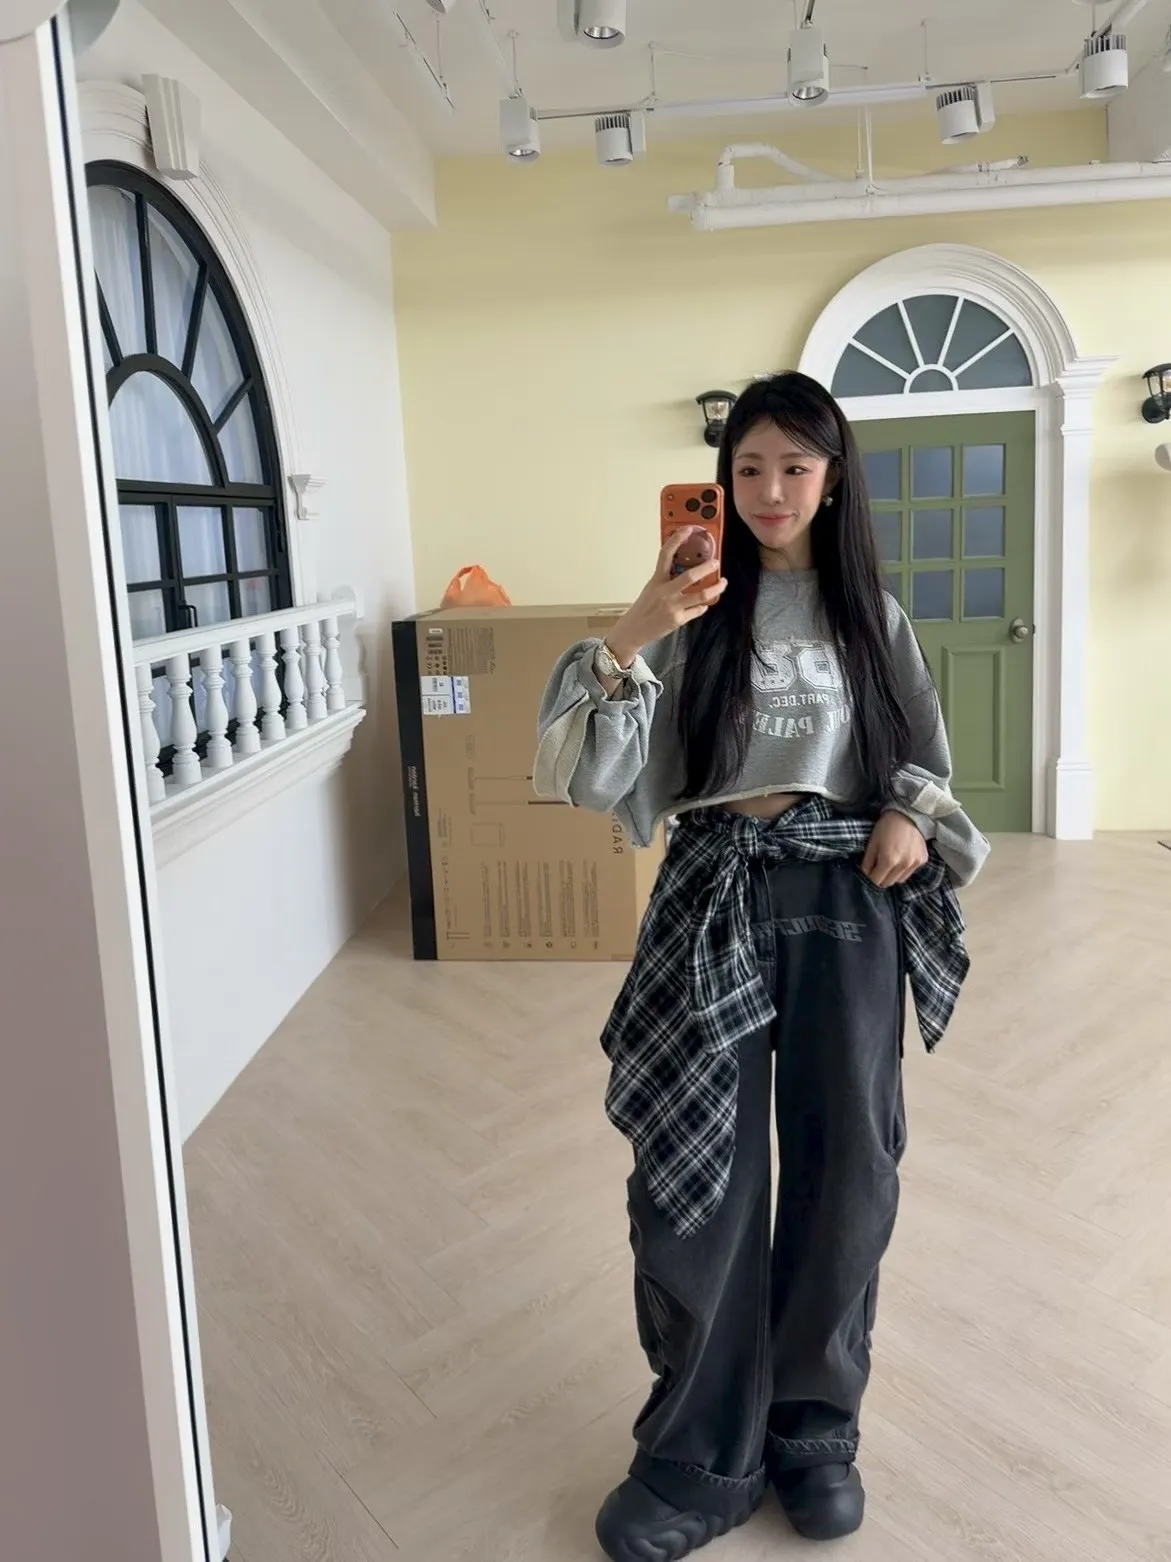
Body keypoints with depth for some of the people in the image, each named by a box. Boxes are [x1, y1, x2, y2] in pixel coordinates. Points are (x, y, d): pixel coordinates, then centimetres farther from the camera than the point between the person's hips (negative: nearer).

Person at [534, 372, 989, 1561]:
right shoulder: (693, 611, 0)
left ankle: (814, 1422, 30)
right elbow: (600, 774, -11)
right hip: (715, 897, -2)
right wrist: (631, 636, -24)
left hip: (847, 902, 2)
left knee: (842, 1165, 8)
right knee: (697, 1176, 0)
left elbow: (924, 754, 15)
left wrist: (913, 815, -6)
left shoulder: (872, 613, 8)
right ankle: (700, 1456, 19)